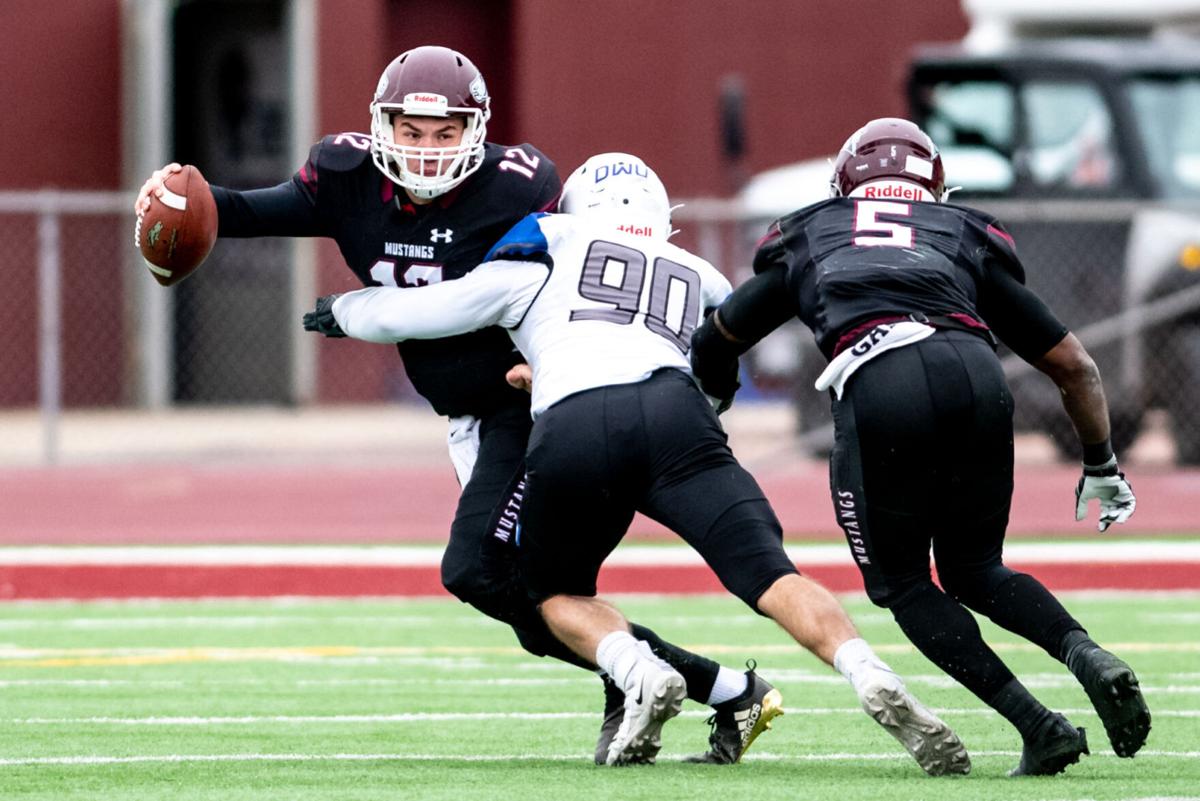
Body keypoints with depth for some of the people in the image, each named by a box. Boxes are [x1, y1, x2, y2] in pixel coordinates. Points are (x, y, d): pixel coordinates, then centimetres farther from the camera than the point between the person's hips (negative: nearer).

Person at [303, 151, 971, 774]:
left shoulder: (551, 248, 28)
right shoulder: (696, 278, 35)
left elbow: (415, 314, 32)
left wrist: (340, 310, 53)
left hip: (570, 431, -1)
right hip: (673, 414, 1)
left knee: (559, 593, 22)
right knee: (771, 576, -7)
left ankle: (641, 674, -7)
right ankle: (875, 681, -32)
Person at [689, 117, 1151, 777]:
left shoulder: (808, 239, 33)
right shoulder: (967, 237, 33)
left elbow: (713, 344, 45)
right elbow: (1075, 367, 35)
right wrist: (1101, 467, 50)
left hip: (876, 388, -2)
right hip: (975, 375, 2)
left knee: (902, 582, 16)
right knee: (973, 569, 22)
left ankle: (1036, 724, 1)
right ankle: (1086, 654, -5)